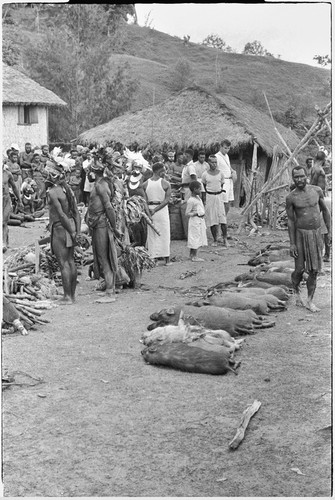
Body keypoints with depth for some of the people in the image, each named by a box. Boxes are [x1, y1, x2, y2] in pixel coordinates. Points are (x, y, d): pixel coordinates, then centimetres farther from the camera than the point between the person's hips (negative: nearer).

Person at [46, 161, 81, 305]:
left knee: (63, 263, -3)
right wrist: (77, 231, 9)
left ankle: (67, 297, 0)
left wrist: (71, 231, -15)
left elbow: (61, 214, -19)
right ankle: (72, 294, 19)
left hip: (60, 228, -8)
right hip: (71, 227, 8)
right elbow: (76, 212, 9)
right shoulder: (67, 189, 11)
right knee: (71, 261, 12)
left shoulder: (52, 192, -14)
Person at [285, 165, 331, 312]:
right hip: (301, 234, -2)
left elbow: (325, 210, 10)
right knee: (299, 269, 1)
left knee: (314, 270, 2)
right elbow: (290, 220, -4)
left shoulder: (317, 190, 0)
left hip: (317, 234, 2)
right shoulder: (291, 197, -7)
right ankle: (296, 292, 31)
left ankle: (309, 301, 11)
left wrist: (330, 231, 7)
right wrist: (292, 243, -6)